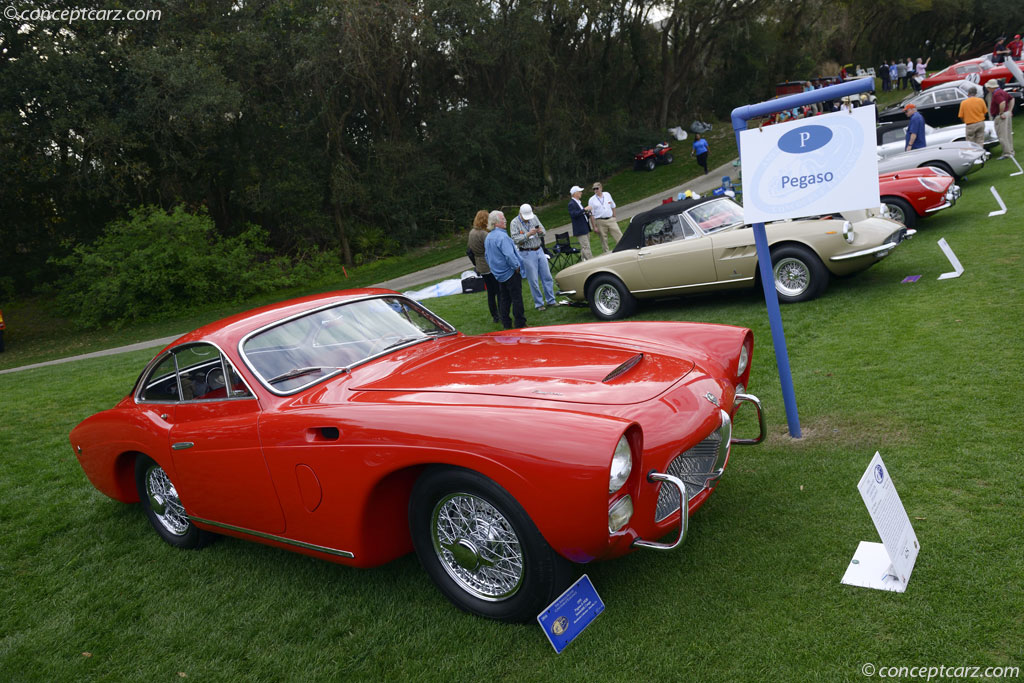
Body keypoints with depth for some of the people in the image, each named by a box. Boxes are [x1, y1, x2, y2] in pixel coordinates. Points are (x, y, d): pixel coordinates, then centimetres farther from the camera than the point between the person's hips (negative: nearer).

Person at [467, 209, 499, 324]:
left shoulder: (471, 233, 8)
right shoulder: (484, 234, -19)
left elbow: (470, 251, 17)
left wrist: (475, 265, 25)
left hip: (481, 267, 8)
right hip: (490, 267, -8)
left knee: (490, 292, 15)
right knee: (499, 291, 0)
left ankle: (494, 316, 21)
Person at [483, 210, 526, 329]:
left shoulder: (488, 237, 9)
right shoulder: (502, 236, -21)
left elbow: (486, 255, 18)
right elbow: (509, 255, -28)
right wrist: (516, 266, -16)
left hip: (499, 274, 9)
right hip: (510, 273, -9)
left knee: (504, 299, 14)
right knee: (517, 298, 0)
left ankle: (506, 325, 19)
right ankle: (520, 324, 4)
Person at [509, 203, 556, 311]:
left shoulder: (534, 217, 7)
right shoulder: (514, 223, -8)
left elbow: (544, 231, 9)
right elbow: (515, 239, -16)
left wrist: (540, 231, -14)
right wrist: (528, 234, -25)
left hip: (539, 251, 5)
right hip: (527, 254, -5)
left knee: (547, 277, 7)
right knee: (533, 281, 0)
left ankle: (551, 301, 18)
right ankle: (538, 304, 11)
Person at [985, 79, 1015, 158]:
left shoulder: (996, 94, -18)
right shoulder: (1001, 91, 14)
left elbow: (1002, 103, -34)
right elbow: (1012, 99, 21)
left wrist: (1001, 113, -22)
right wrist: (1010, 111, 16)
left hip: (1001, 117, -10)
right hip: (1007, 114, 10)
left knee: (1002, 136, -6)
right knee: (1008, 134, 16)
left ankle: (1007, 153, -5)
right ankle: (1010, 151, 23)